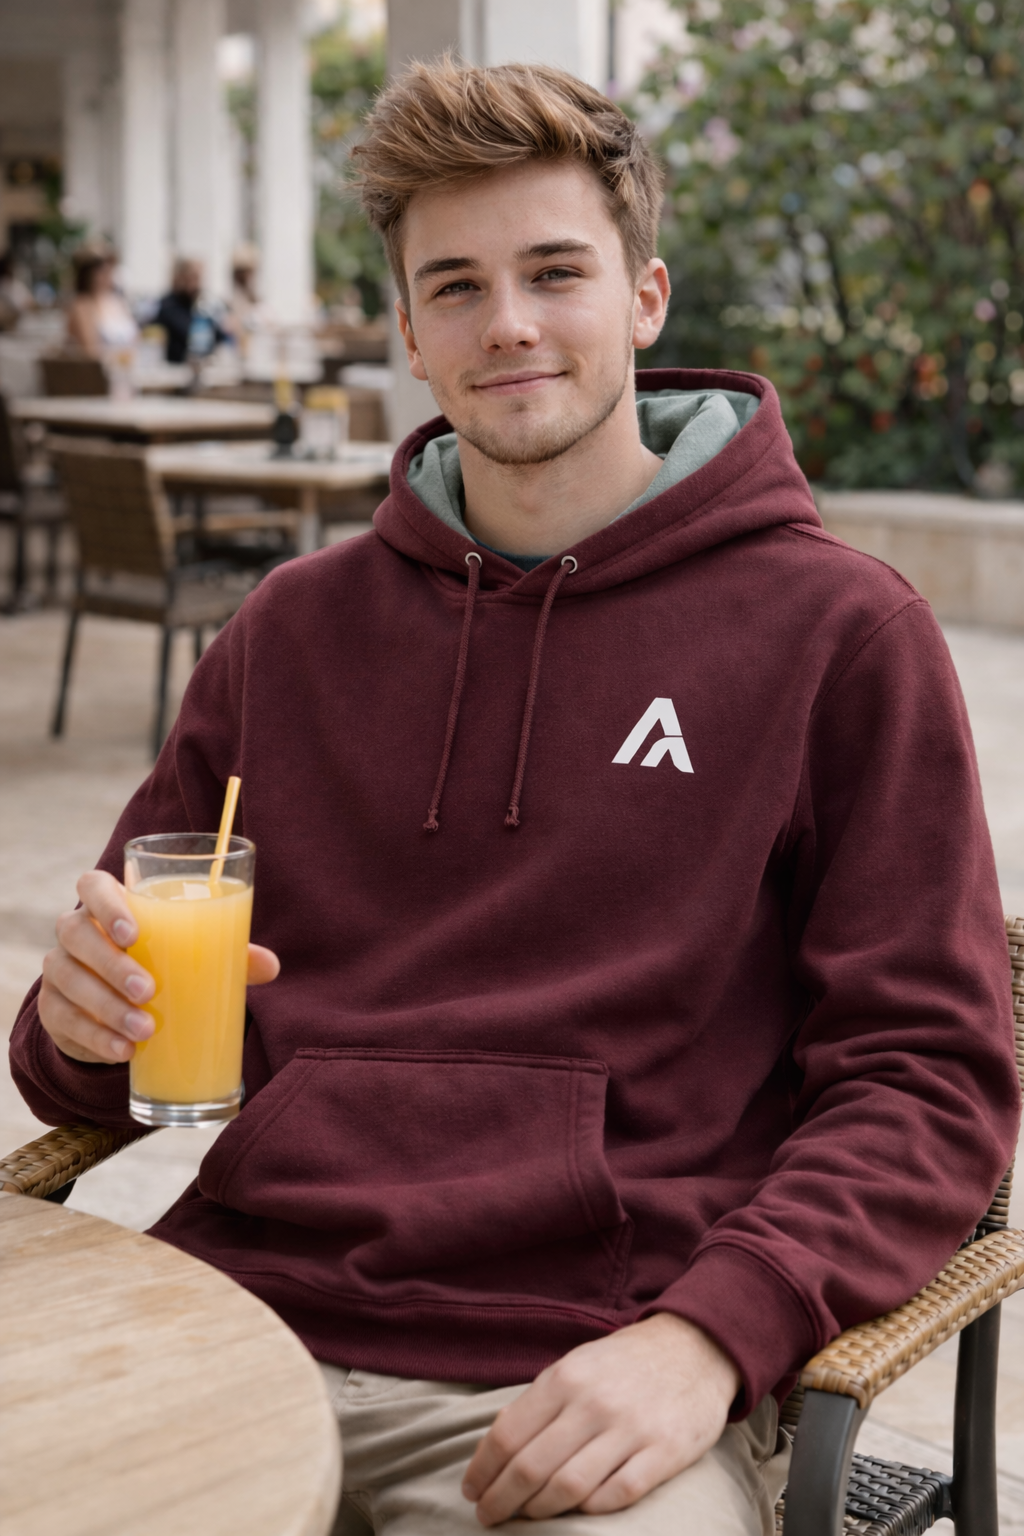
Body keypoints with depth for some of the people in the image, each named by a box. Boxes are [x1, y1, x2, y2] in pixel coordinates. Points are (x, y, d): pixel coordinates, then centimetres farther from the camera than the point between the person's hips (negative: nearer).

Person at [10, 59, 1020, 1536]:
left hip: (592, 1377, -2)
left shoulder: (842, 629, 3)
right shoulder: (291, 631, 15)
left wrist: (707, 1335, -15)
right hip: (244, 1302, 3)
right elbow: (118, 1063, 20)